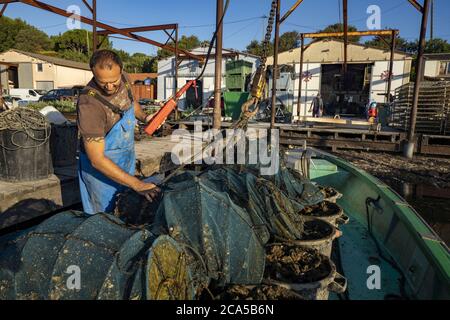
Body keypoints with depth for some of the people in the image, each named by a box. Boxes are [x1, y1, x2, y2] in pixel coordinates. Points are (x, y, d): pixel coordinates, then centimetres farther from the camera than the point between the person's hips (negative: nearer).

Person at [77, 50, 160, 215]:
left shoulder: (123, 79, -12)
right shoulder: (89, 104, -33)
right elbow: (97, 159, -32)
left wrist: (144, 117, -6)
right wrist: (137, 185, -34)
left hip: (128, 158, 7)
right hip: (102, 168, -6)